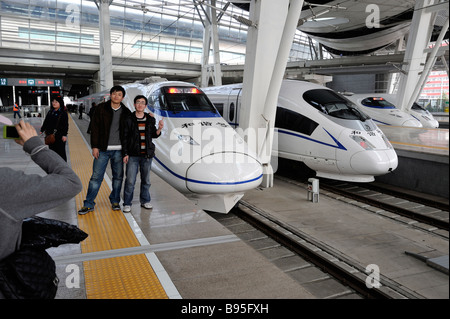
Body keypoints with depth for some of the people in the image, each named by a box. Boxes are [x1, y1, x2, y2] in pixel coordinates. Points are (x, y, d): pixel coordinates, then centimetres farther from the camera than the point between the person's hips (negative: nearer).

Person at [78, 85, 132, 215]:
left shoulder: (126, 112, 6)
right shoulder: (101, 108, 2)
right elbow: (95, 128, 0)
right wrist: (94, 146, -6)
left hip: (119, 150, 2)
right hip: (102, 149, -1)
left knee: (118, 176, 10)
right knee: (96, 176, 1)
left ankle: (115, 201, 26)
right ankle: (88, 204, 10)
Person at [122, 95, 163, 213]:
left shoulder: (150, 119, 6)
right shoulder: (129, 120, -3)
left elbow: (153, 135, 12)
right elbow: (124, 138, -2)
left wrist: (159, 129, -7)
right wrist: (125, 154, -6)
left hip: (147, 154, 3)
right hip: (133, 155, -3)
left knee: (146, 180, 12)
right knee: (130, 180, -3)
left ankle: (145, 201, 27)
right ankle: (127, 204, 10)